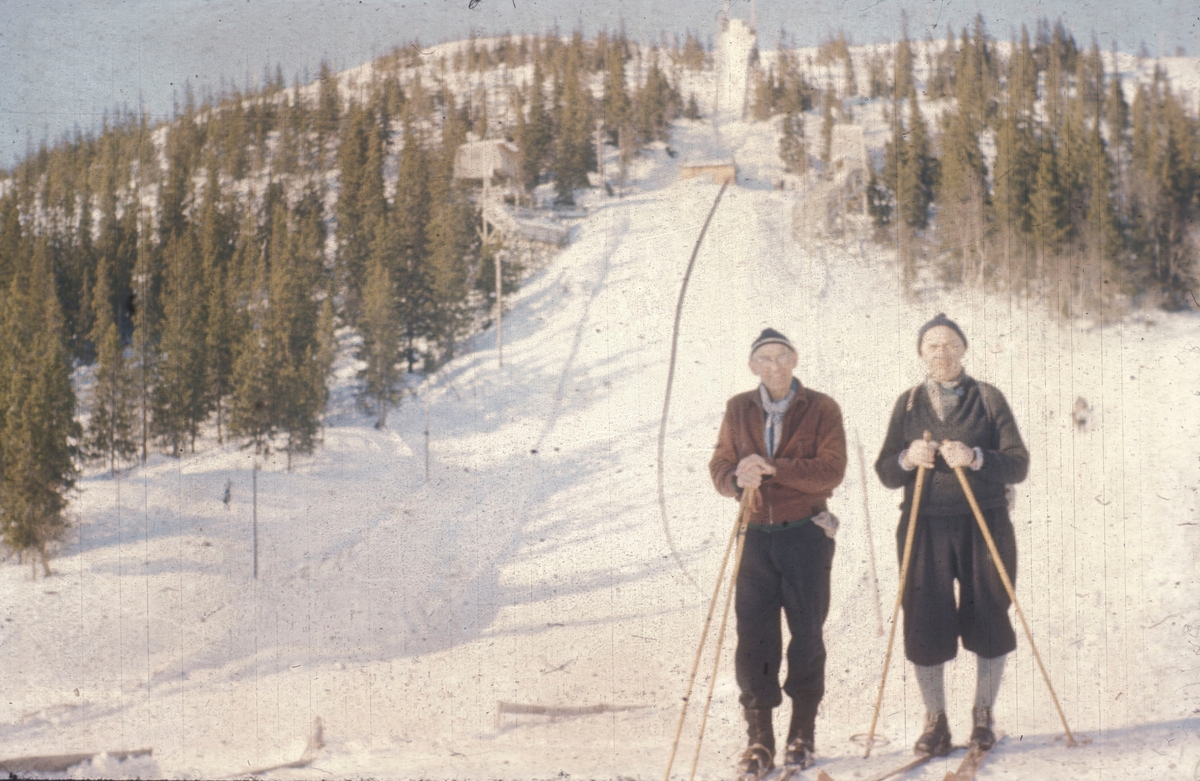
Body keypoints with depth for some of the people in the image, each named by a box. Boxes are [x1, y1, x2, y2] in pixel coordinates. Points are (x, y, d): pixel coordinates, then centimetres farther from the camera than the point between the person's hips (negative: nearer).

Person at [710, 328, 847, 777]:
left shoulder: (821, 409, -4)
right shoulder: (739, 410, 6)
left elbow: (831, 470, -15)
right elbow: (720, 466, 1)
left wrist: (773, 467, -25)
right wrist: (736, 478, -23)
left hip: (807, 535, -2)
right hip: (756, 535, 2)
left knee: (806, 634, 4)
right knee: (753, 635, -2)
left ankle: (802, 733, 17)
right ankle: (759, 737, 5)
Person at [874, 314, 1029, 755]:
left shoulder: (988, 399, 4)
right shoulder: (908, 403, 10)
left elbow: (1018, 465, -4)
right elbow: (885, 472, 7)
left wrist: (975, 458, -21)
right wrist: (906, 459, -15)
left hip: (984, 525, -1)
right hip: (925, 529, 1)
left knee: (988, 621, 3)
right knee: (925, 625, 0)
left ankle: (983, 716, 20)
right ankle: (935, 720, 14)